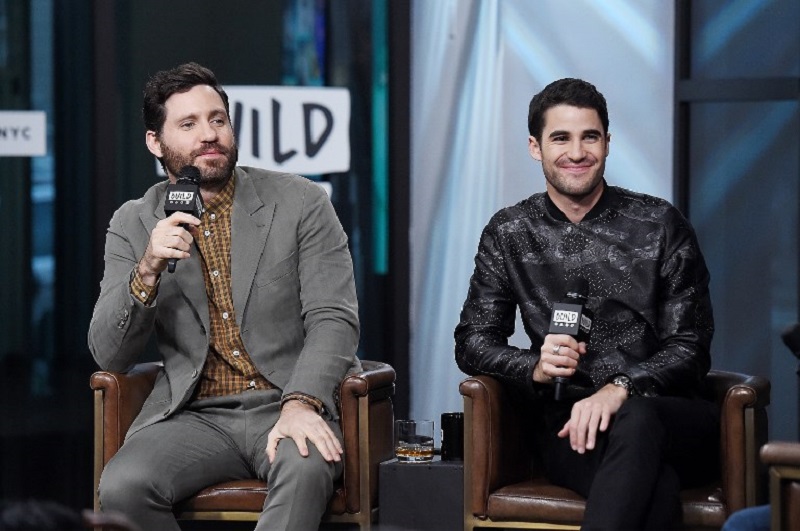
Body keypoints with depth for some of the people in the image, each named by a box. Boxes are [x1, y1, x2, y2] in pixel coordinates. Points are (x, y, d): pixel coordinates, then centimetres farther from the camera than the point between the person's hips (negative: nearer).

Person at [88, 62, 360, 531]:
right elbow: (110, 356, 3)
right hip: (194, 417, 2)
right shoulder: (134, 224, 8)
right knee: (121, 486, -29)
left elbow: (334, 318, -4)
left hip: (287, 407, -2)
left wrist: (302, 404, -23)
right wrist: (148, 270, -15)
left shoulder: (301, 202, 3)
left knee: (305, 470, -37)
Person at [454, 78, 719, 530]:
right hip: (568, 425, 0)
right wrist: (536, 367, -13)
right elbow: (473, 343, 10)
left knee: (635, 422, -40)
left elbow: (690, 349, 1)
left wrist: (620, 389, -19)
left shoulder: (660, 225, 6)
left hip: (670, 419, 1)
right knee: (655, 487, -37)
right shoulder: (509, 235, 11)